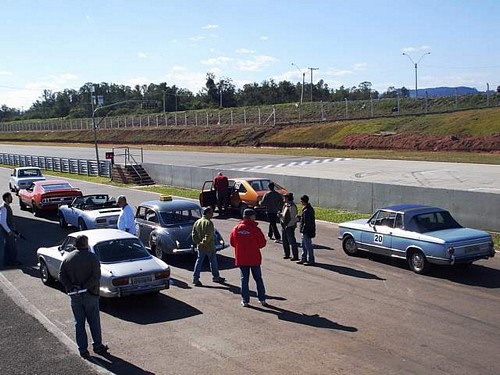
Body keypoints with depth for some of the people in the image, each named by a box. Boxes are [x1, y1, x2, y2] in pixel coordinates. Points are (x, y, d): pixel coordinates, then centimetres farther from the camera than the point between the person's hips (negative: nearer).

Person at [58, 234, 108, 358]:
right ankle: (97, 345, 20)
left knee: (79, 323, 10)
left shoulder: (68, 258, 2)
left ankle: (83, 349, 13)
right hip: (90, 295, -3)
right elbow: (97, 276, -19)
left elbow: (61, 276, -3)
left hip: (75, 297, 3)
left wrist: (71, 287, -8)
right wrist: (85, 287, -16)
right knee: (94, 322, 11)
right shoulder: (92, 257, -10)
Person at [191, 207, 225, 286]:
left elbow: (193, 234, 6)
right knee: (213, 262, 11)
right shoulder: (209, 223, -16)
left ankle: (195, 279, 4)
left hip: (200, 247, 6)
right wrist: (204, 242, -23)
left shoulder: (197, 222, 6)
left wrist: (198, 242, 3)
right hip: (209, 247, -6)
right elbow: (209, 235, -26)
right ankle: (216, 277, 24)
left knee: (199, 262, 8)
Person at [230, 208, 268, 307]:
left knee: (244, 279, 10)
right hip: (254, 258, -2)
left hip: (241, 259, 2)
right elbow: (262, 243, -9)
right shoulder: (255, 229, -14)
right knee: (258, 278, 12)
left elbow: (232, 242, 3)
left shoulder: (236, 228, -5)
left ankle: (245, 301, 11)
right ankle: (262, 299, 16)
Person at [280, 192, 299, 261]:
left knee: (292, 241, -5)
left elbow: (294, 218, -18)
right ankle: (287, 254, 26)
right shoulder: (285, 205, 12)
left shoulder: (292, 206, -17)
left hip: (290, 226, -9)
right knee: (285, 241, 15)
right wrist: (280, 215, 1)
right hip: (284, 226, 9)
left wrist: (288, 225, -18)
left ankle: (295, 256, 1)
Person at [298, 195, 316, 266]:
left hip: (307, 231, -11)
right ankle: (303, 259, 26)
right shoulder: (310, 208, 10)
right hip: (307, 231, 11)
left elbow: (306, 223, -23)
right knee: (304, 245, 18)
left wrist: (303, 230, -19)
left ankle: (311, 261, 4)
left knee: (308, 246, -3)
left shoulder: (306, 211, -23)